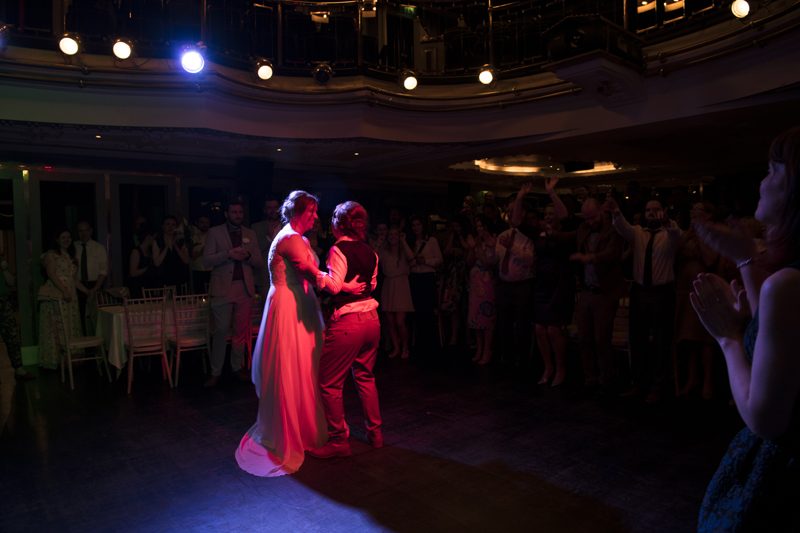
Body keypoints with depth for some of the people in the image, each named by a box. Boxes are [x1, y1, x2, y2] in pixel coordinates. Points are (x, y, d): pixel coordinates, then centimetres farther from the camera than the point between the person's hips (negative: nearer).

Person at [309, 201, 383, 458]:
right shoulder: (370, 252, 9)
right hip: (371, 320, 8)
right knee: (365, 377, 22)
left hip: (347, 323, -8)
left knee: (330, 382, 5)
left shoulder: (339, 249, -11)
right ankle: (375, 432, 30)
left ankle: (338, 440, 12)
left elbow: (334, 286, -21)